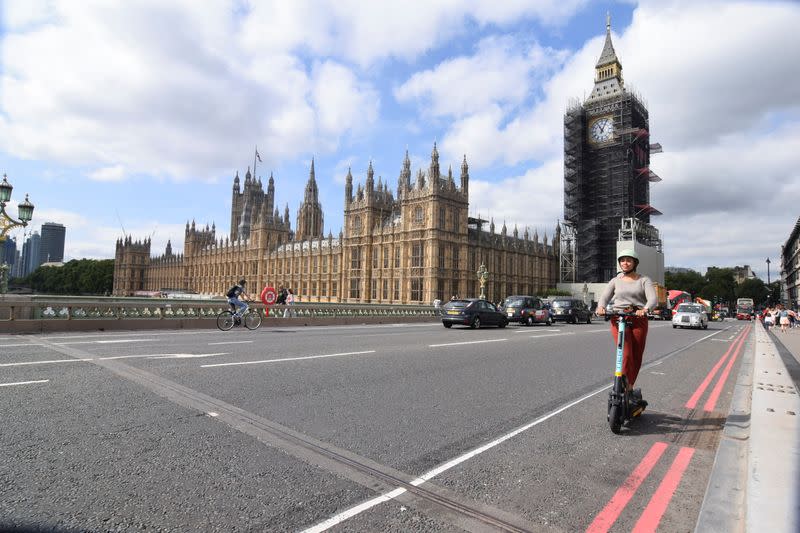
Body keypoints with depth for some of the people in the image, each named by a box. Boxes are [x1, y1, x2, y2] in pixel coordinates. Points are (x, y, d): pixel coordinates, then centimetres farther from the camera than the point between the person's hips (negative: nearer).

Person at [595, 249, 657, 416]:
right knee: (626, 354, -16)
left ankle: (626, 389, 18)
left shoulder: (644, 280, 9)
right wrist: (601, 307, -21)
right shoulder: (615, 281, 15)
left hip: (638, 320, 0)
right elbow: (605, 296, 3)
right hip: (618, 319, 0)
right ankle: (631, 391, -12)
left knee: (636, 358, 2)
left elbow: (653, 298, -6)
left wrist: (645, 309, -29)